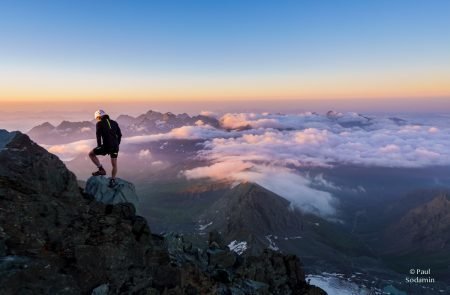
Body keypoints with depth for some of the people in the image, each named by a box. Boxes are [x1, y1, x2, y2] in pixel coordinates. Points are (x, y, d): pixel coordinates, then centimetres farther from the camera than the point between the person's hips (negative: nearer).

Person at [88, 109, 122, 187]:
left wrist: (99, 147, 2)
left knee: (91, 154, 17)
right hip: (115, 146, 5)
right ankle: (112, 181, 18)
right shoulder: (114, 123, 18)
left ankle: (101, 170, 9)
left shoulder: (99, 123, 5)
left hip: (106, 146, -5)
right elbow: (119, 134, 15)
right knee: (114, 164, 19)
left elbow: (98, 136, -4)